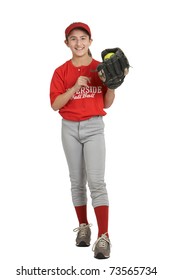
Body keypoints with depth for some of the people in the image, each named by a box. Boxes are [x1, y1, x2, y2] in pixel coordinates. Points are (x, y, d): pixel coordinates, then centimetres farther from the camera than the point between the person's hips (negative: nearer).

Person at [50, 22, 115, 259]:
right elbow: (55, 104, -6)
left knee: (96, 181, -11)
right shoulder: (61, 72, 2)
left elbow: (107, 103, 2)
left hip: (94, 127, -2)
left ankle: (103, 237, -13)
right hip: (70, 128, 2)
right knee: (77, 181, 9)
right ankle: (83, 227, 23)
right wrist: (75, 87, -17)